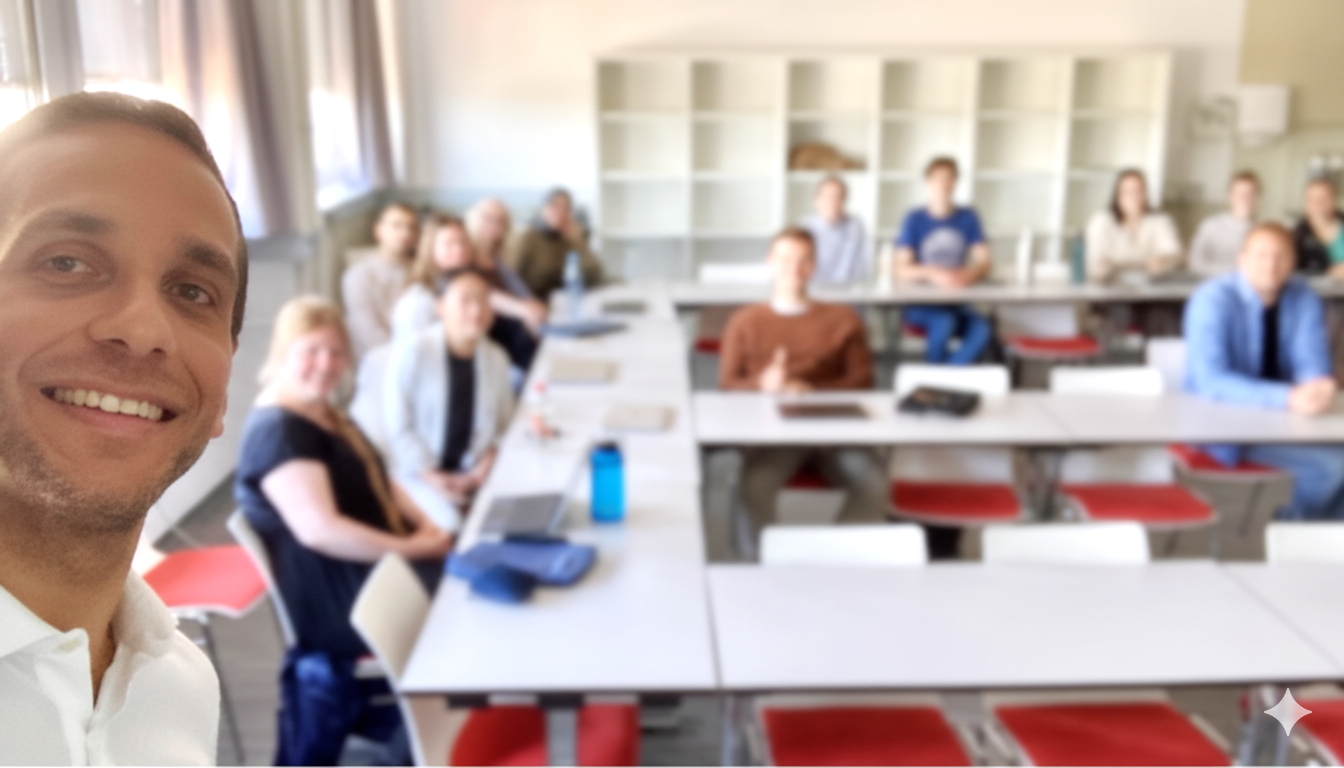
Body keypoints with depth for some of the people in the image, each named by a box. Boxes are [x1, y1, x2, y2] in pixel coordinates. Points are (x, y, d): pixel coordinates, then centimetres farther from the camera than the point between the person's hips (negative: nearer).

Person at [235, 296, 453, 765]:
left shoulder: (324, 414, 12)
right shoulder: (277, 431, -19)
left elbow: (376, 480, 18)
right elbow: (319, 529, -29)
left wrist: (425, 524, -1)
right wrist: (412, 548, -22)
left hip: (373, 571, 10)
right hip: (334, 601, -10)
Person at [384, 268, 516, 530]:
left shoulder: (496, 358, 9)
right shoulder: (410, 351, -6)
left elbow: (504, 424, 16)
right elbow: (397, 426, -7)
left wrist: (489, 460, -4)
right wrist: (432, 476, -14)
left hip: (473, 476, 4)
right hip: (419, 475, -4)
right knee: (449, 525, -31)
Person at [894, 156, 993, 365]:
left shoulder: (968, 217, 6)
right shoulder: (915, 219, -3)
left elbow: (983, 263, 1)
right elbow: (902, 271, -11)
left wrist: (968, 275, -23)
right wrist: (932, 273, -31)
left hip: (955, 303, 3)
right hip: (920, 304, -3)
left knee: (982, 328, -28)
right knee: (944, 323, -35)